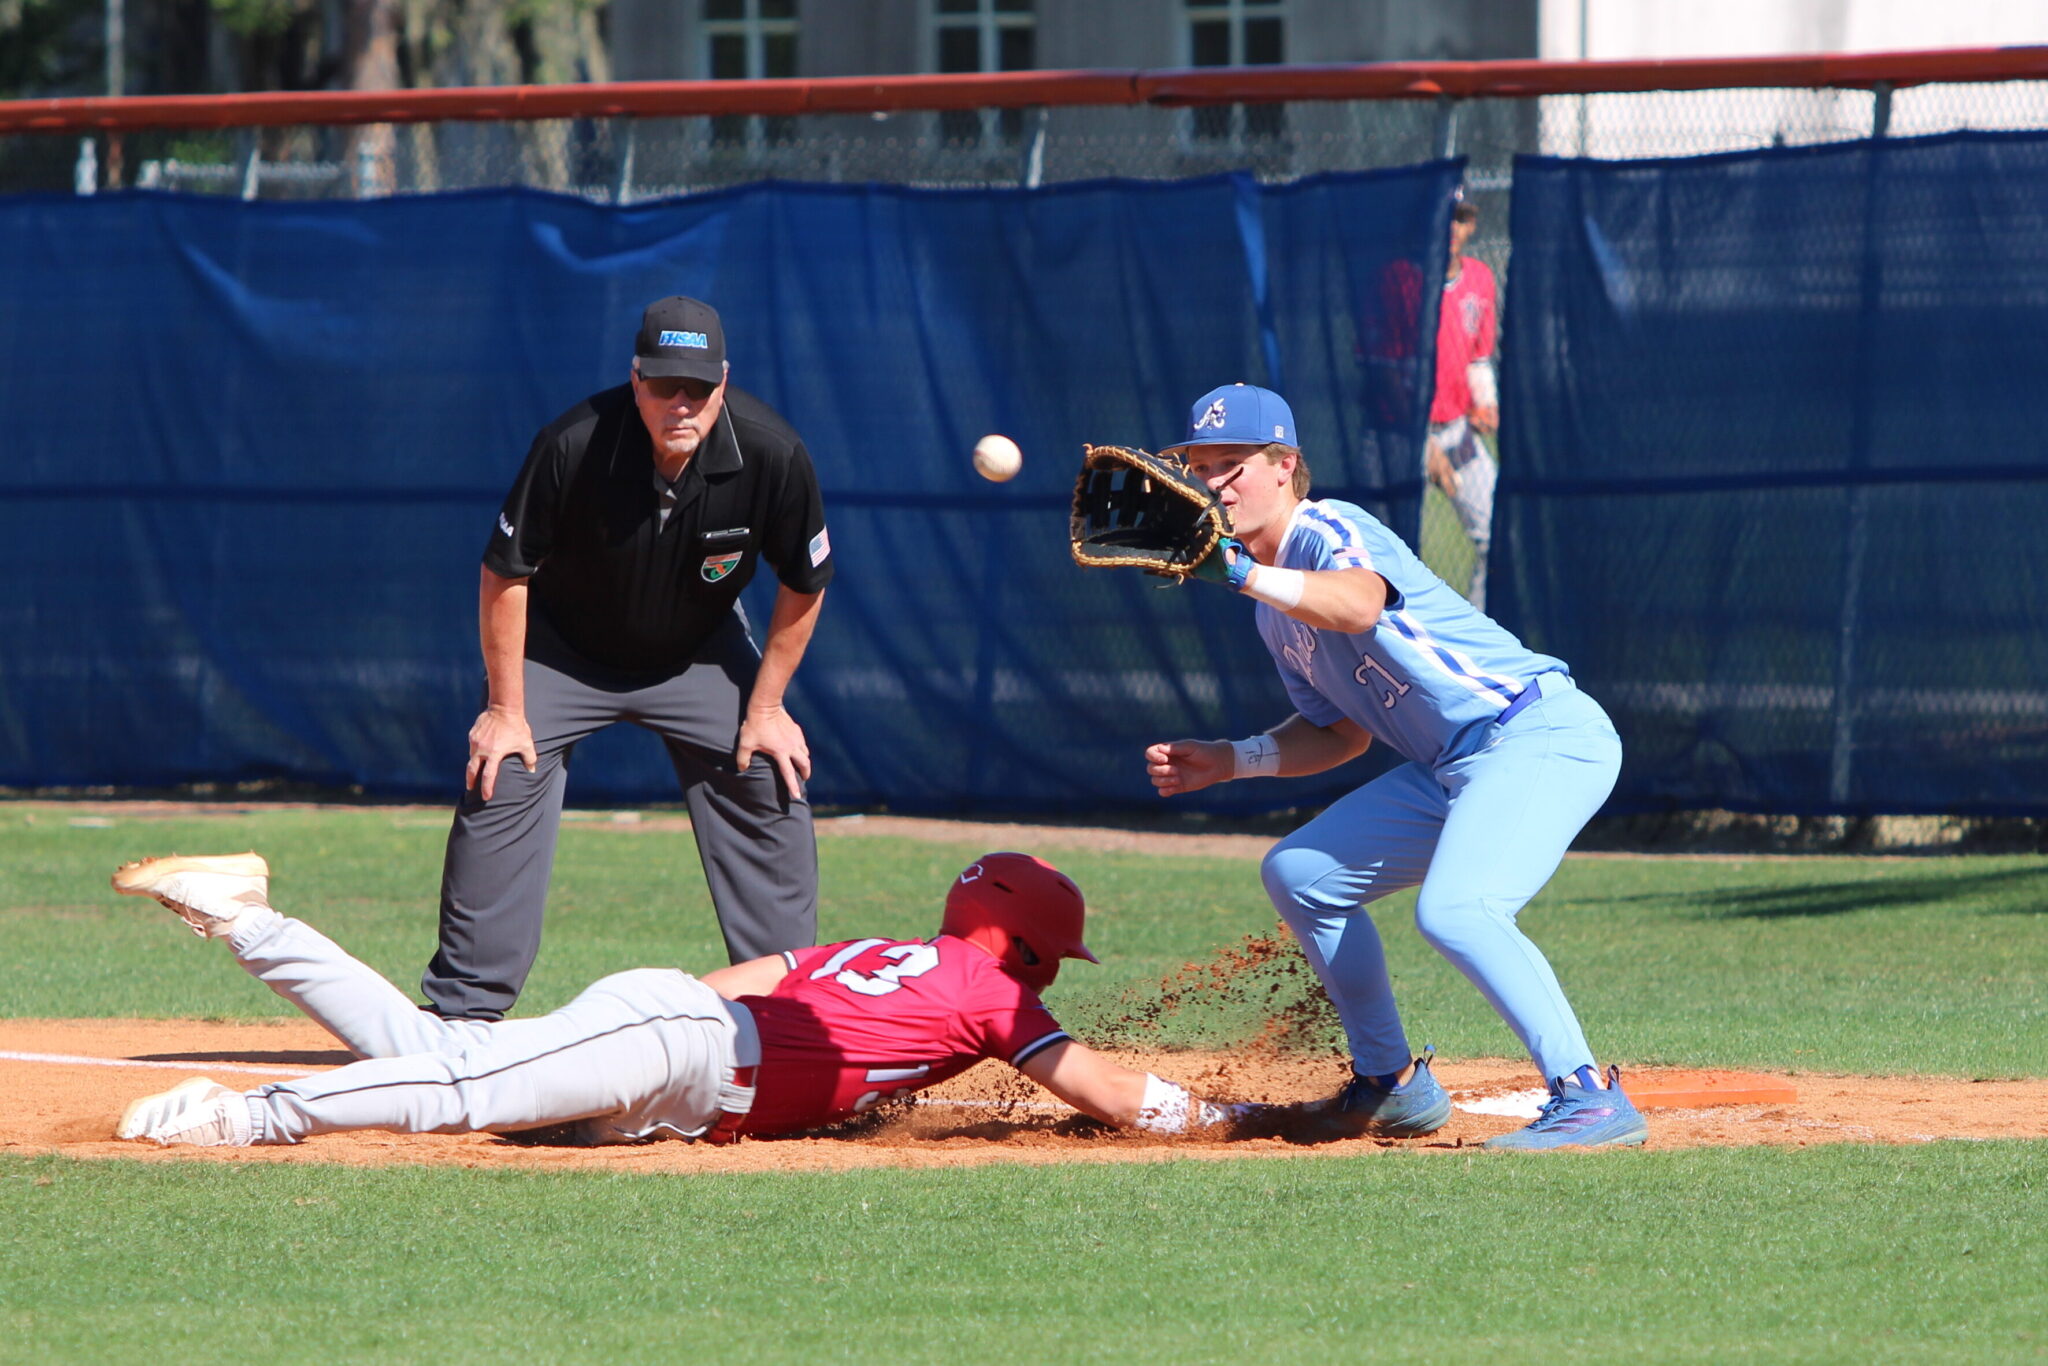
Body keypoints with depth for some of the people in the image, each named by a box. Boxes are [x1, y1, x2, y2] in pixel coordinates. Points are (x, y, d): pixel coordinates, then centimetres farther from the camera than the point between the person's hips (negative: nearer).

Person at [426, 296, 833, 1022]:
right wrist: (507, 709, -16)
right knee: (499, 783, -14)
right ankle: (463, 1009, -7)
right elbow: (505, 574, -19)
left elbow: (804, 585, -9)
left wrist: (765, 706, -8)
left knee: (770, 786, -6)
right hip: (564, 648, -2)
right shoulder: (574, 445, -32)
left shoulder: (772, 455, -27)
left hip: (700, 650, 2)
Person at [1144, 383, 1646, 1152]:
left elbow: (1360, 604, -35)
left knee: (1453, 911, -31)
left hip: (1543, 737, -10)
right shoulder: (1276, 610, 17)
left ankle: (1591, 1101, -30)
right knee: (1299, 874, 15)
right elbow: (1341, 732, 24)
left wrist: (1243, 572, -43)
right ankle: (1391, 1085, 22)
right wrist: (1229, 761, 14)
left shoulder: (1329, 529, -11)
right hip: (1450, 770, 10)